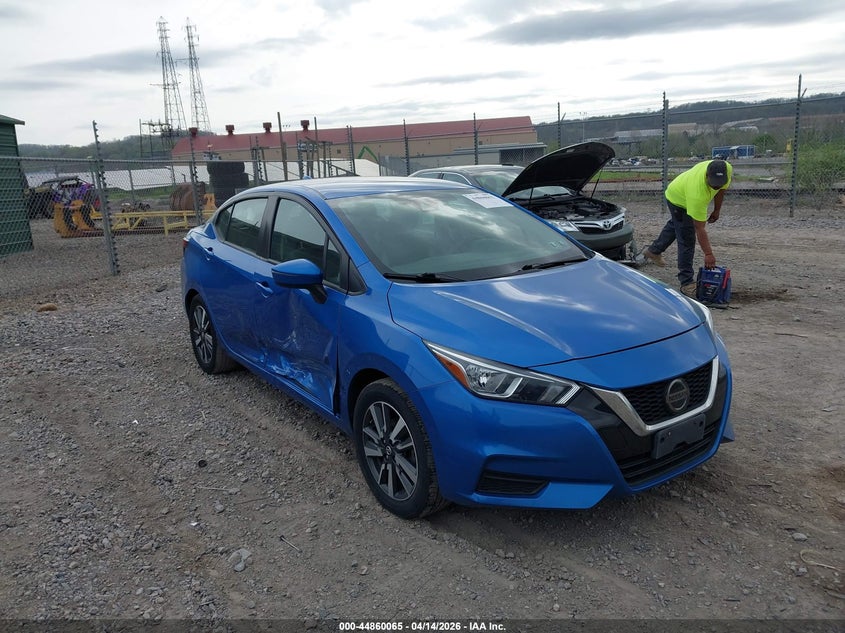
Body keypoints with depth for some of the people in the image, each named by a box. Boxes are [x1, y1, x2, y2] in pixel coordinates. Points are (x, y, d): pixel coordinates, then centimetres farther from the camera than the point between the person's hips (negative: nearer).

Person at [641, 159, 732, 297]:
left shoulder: (727, 169, -30)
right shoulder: (698, 194, -46)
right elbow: (700, 228, -40)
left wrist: (717, 210, 2)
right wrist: (708, 254, -38)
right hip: (677, 199, -8)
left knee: (675, 224, 29)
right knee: (687, 239, -11)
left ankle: (653, 251, 53)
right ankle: (687, 283, -3)